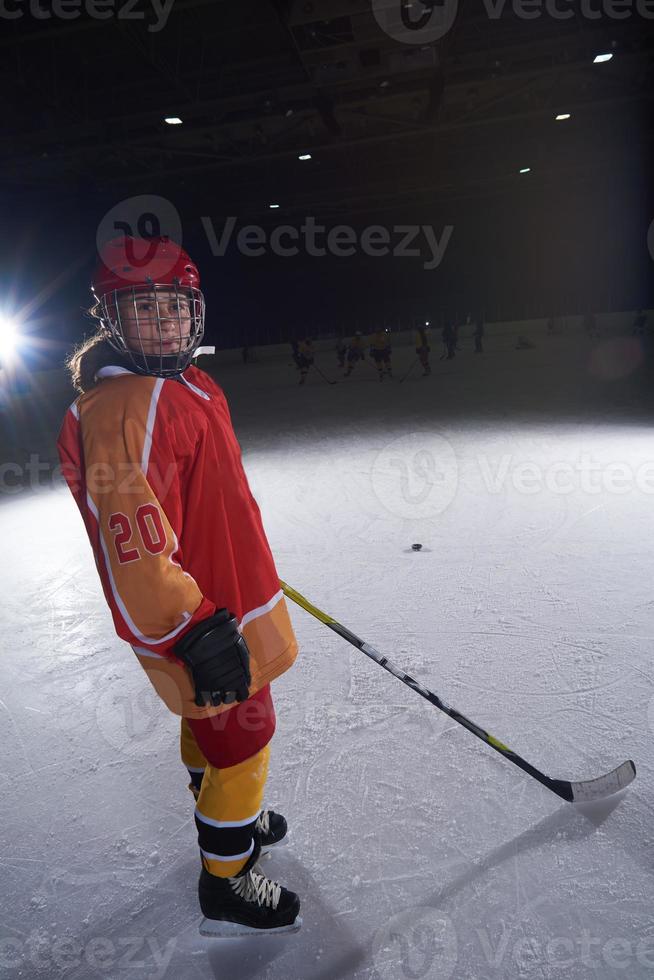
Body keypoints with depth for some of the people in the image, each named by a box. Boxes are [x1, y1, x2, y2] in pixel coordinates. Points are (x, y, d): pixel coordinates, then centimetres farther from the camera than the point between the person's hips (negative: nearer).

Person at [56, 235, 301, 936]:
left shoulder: (182, 383, 7)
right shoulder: (122, 407, -26)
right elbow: (133, 546, -31)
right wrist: (196, 632, -29)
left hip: (214, 596, 10)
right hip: (193, 620, -10)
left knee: (209, 725, 28)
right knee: (241, 740, 9)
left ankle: (224, 818, 54)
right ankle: (226, 885, 35)